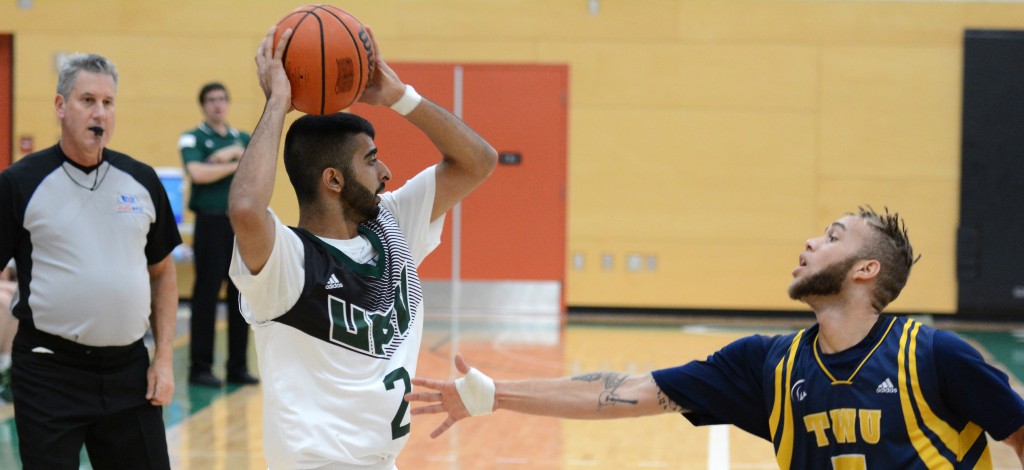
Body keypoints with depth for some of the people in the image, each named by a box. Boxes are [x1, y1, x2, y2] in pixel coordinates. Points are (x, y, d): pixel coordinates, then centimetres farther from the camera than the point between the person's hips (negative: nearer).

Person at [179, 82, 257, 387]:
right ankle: (200, 367, 2)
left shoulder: (243, 138, 16)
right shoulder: (192, 139, 1)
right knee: (206, 296, -3)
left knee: (241, 295, 6)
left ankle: (238, 366, 13)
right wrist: (235, 165, -7)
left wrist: (232, 153, -13)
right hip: (211, 223, -5)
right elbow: (197, 172, -15)